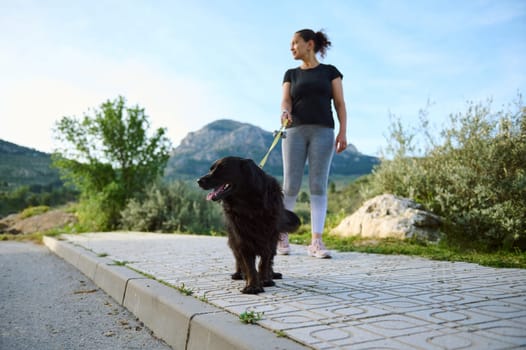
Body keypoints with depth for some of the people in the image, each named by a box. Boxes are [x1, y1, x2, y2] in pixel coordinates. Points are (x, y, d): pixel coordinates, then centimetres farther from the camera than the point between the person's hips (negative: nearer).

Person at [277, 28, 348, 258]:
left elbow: (340, 104, 6)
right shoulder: (291, 74, 17)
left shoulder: (330, 71, 13)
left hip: (323, 131, -1)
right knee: (291, 186, -4)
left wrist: (343, 132, -7)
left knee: (318, 185, -8)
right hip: (295, 131, 1)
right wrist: (285, 112, -22)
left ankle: (316, 242, -8)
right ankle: (282, 234, 12)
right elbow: (286, 101, 2)